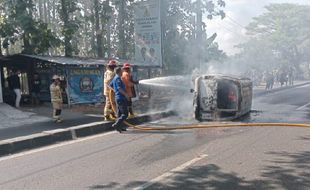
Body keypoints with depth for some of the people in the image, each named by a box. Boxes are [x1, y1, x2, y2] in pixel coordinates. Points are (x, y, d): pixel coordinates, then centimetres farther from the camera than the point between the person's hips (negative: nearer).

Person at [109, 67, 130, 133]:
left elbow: (110, 85, 27)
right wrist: (126, 94, -18)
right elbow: (119, 88, -25)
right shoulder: (118, 78, -16)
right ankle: (116, 124, -16)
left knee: (120, 113, 14)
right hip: (121, 98, -10)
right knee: (125, 114, -9)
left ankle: (119, 127, 18)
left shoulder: (114, 78, 13)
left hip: (118, 97, 10)